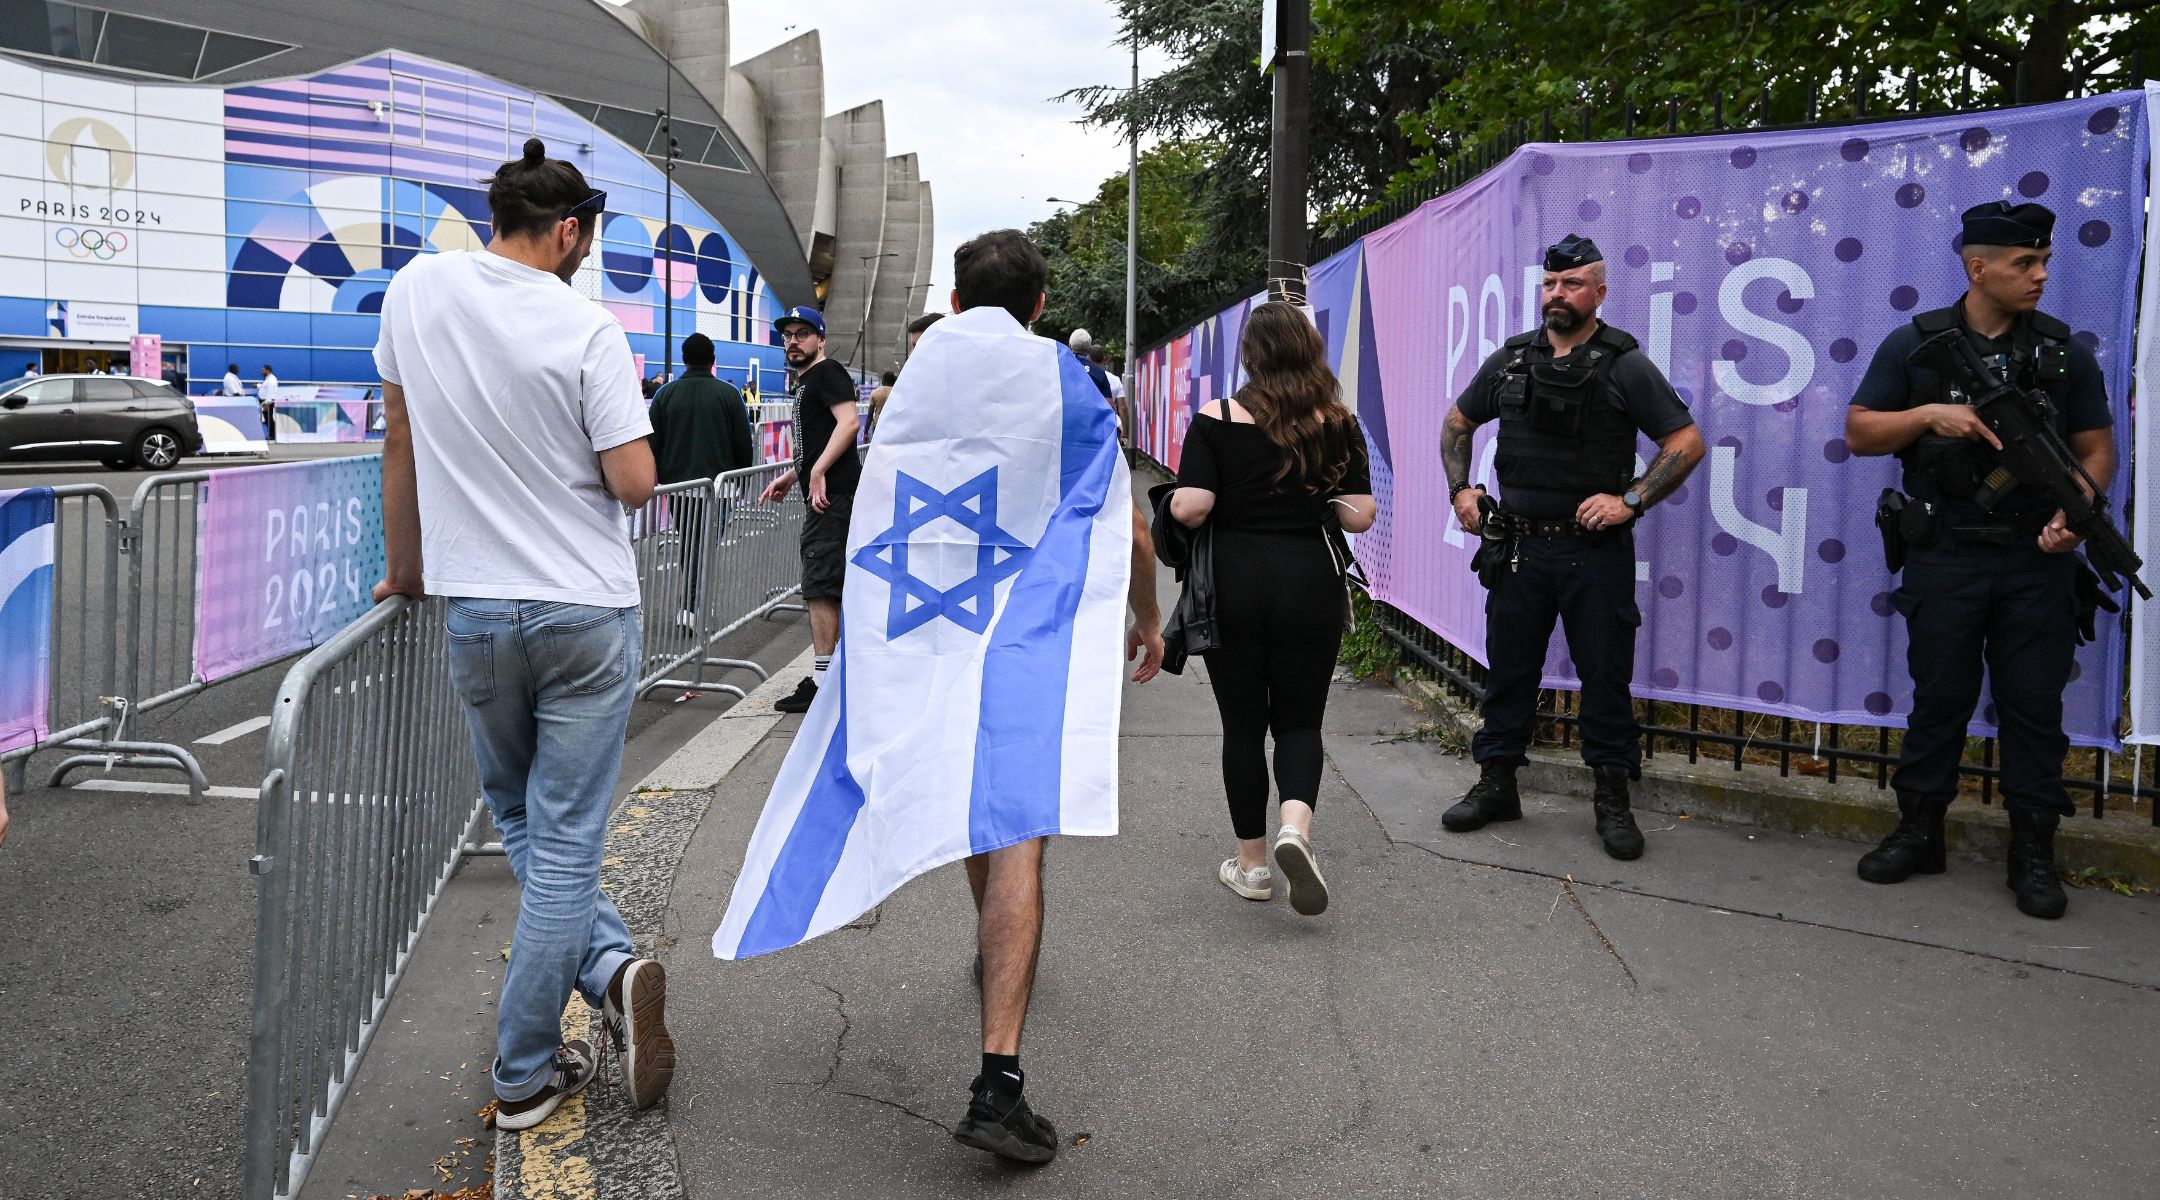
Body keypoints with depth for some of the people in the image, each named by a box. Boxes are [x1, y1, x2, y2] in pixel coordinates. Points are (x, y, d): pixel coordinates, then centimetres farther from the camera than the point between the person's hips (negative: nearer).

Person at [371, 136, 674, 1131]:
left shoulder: (417, 289, 1)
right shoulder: (588, 331, -12)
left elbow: (399, 446, 9)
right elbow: (635, 482, -14)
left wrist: (406, 571, 20)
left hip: (476, 612, 3)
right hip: (590, 612, -3)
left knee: (524, 826, 20)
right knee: (565, 842, 3)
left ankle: (608, 966, 5)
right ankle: (522, 1077, 6)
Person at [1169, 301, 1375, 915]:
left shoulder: (1215, 420, -6)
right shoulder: (1337, 423, 0)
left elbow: (1189, 508, -14)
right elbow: (1360, 516, -1)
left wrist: (1175, 500, 8)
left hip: (1232, 584, -1)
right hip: (1310, 584, 1)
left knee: (1242, 725, 11)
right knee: (1299, 720, 13)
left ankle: (1252, 863, 18)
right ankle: (1296, 825, -13)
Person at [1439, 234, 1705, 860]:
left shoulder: (1624, 365, -4)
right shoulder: (1511, 359, 7)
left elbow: (1687, 441, -5)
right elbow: (1458, 422, 21)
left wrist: (1630, 501, -13)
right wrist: (1460, 489, 8)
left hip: (1595, 551, -3)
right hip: (1517, 545, 4)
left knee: (1606, 677, 3)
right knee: (1507, 669, 10)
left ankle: (1612, 798, 16)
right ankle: (1496, 784, 23)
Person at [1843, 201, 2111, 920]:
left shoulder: (2063, 350, 5)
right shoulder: (1915, 344, 1)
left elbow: (2097, 448, 6)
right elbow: (1859, 432, 1)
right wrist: (1931, 413, -16)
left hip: (2036, 560, 1)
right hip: (1945, 558, -1)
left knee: (2034, 704, 4)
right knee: (1939, 698, 7)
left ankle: (2033, 851, 15)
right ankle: (1918, 833, 20)